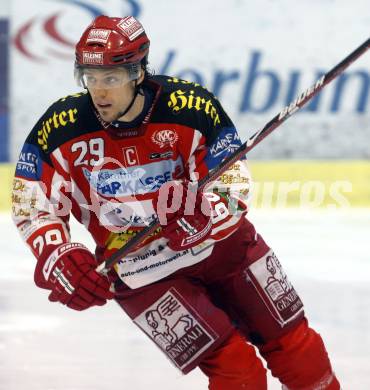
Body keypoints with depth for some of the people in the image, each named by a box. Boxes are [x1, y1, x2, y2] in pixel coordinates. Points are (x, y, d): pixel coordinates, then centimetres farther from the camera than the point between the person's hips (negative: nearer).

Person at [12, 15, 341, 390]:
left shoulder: (190, 106, -19)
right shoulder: (60, 129, -17)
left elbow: (232, 177, -14)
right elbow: (31, 204, -7)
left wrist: (208, 208, -35)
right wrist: (56, 260, -23)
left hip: (219, 240, 2)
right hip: (142, 269, -1)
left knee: (295, 344, 10)